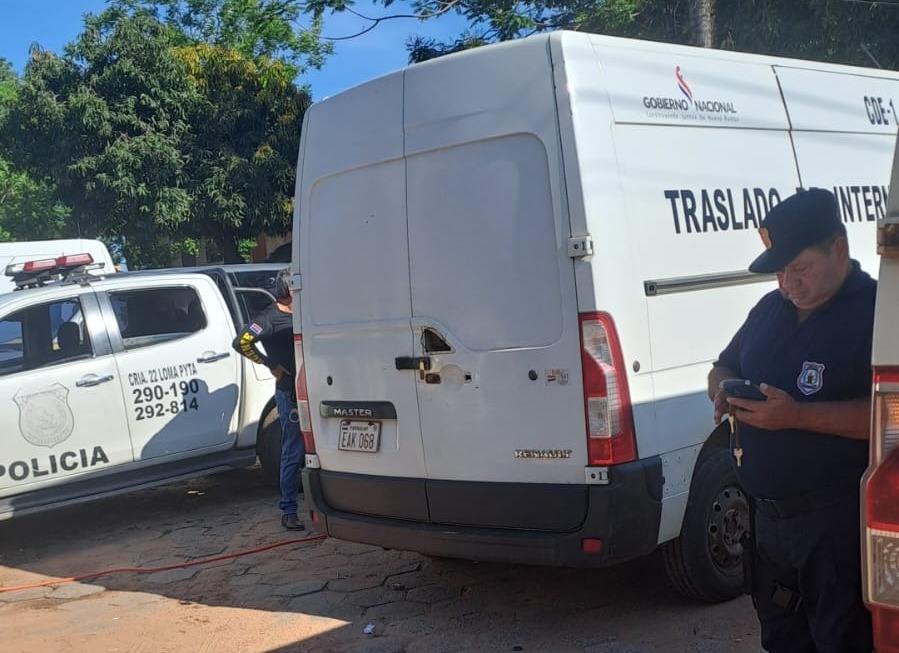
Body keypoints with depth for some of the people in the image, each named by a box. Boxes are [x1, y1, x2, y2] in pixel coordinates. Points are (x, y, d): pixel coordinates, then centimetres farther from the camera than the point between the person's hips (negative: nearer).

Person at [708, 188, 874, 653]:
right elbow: (722, 367, 22)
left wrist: (796, 415, -28)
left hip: (837, 521, -7)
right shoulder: (770, 308, 11)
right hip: (766, 512, 8)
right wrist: (725, 388, -2)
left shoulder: (875, 310, -13)